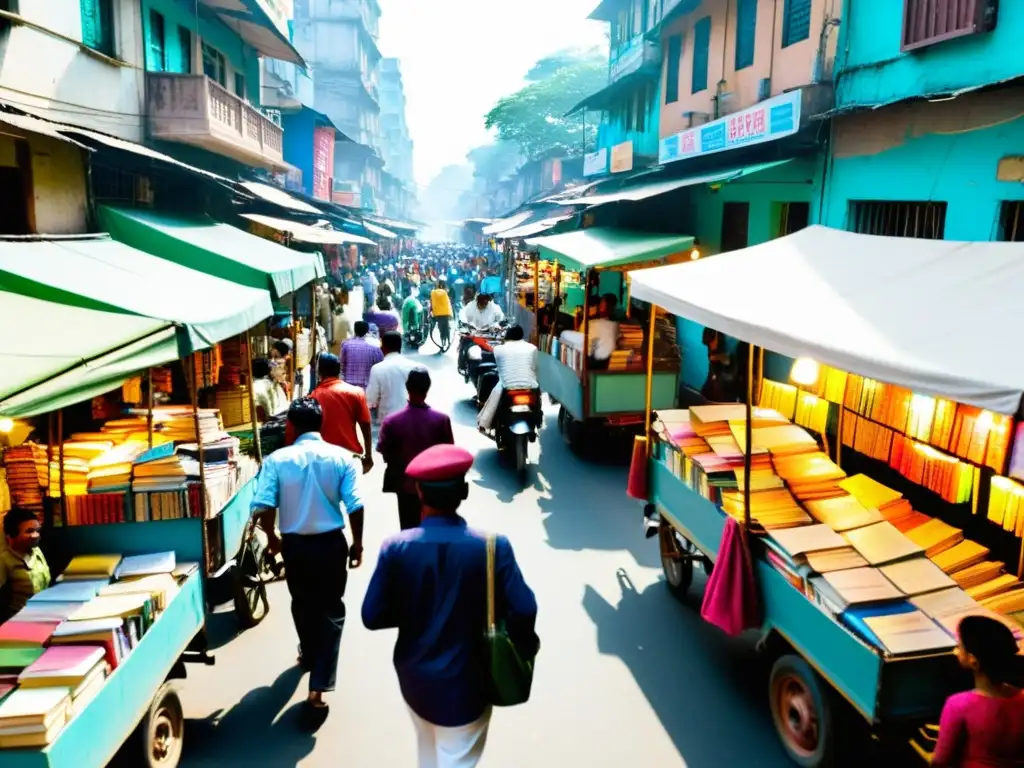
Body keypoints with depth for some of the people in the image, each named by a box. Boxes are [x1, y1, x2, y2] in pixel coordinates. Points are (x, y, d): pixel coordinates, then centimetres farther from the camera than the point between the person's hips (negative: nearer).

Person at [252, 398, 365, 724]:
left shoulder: (276, 459, -8)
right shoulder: (341, 457, -8)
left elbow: (263, 507, -14)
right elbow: (355, 506, -12)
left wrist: (272, 538, 5)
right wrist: (357, 543, 1)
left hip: (294, 544, 1)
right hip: (331, 542, -1)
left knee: (302, 603, 25)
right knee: (331, 609, 9)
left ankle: (309, 655, 49)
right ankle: (318, 688, 3)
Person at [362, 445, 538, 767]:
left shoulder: (395, 548, -18)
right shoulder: (493, 546, -22)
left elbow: (372, 616, -12)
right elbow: (523, 610, -21)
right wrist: (525, 644, 0)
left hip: (414, 678, 3)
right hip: (465, 683, -3)